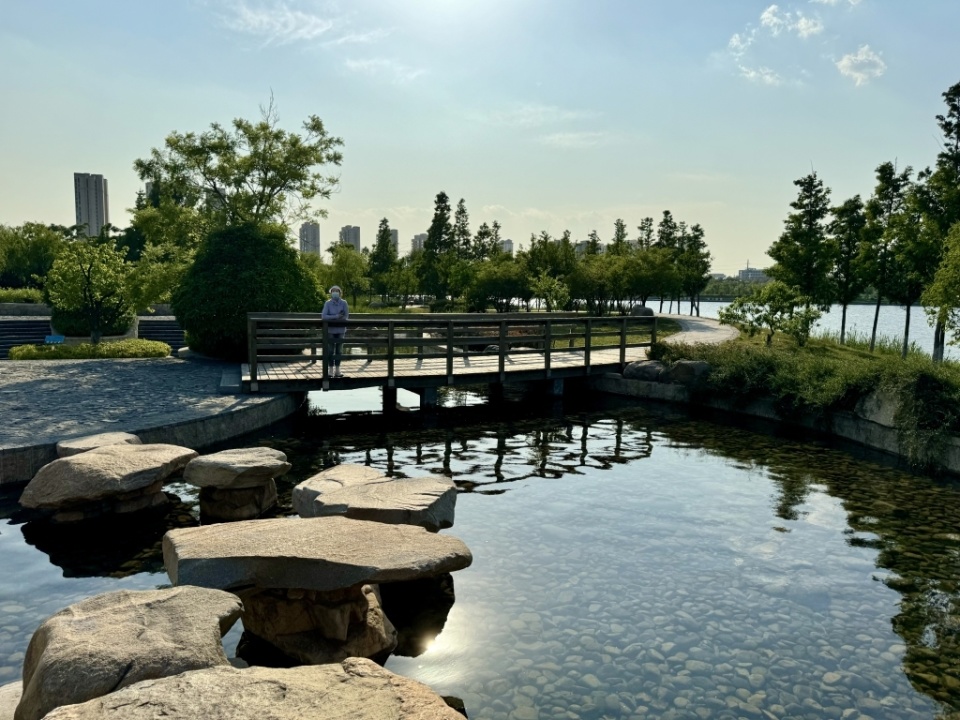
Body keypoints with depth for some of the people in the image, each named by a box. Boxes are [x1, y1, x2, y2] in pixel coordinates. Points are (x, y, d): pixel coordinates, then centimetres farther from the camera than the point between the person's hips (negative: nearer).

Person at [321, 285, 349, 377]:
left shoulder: (343, 303, -3)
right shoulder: (328, 303, -6)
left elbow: (346, 316, -7)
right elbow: (324, 316, -14)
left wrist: (332, 318, -14)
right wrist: (336, 316, -21)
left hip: (340, 330, 2)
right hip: (330, 330, -2)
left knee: (339, 350, 9)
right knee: (330, 351, 1)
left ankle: (337, 370, 18)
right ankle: (331, 371, 8)